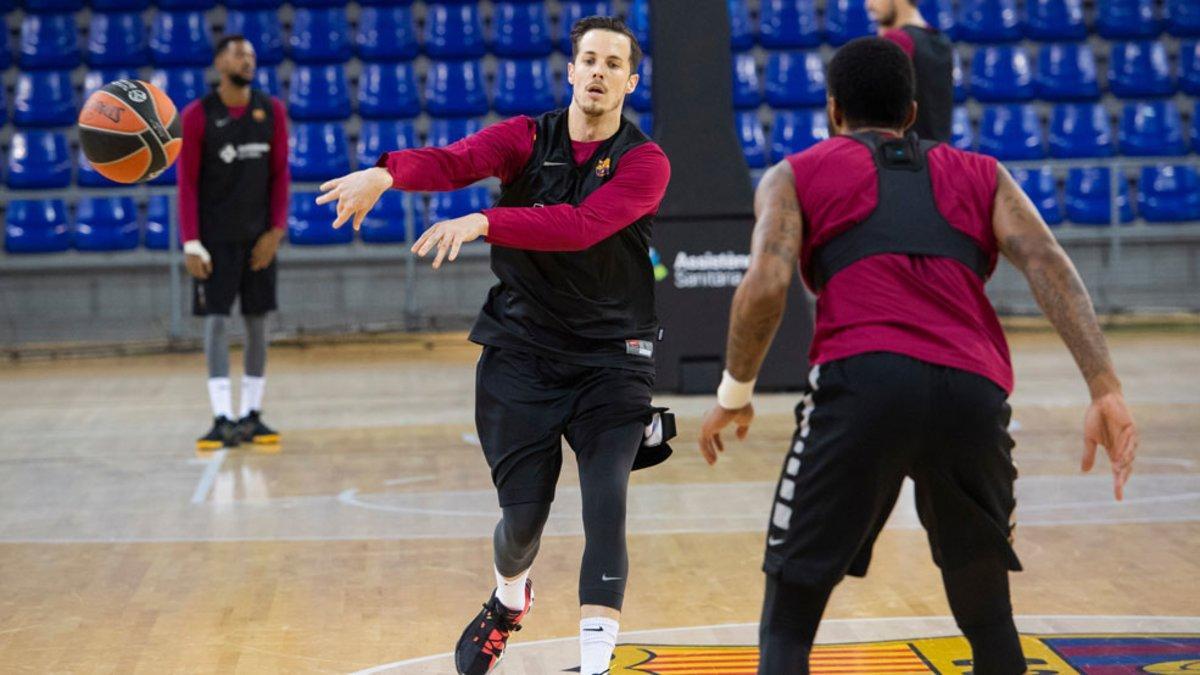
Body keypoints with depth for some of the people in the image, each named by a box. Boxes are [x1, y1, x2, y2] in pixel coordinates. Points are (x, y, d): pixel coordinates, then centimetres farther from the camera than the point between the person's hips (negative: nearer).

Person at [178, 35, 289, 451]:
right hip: (215, 239, -3)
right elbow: (187, 183, -6)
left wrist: (276, 231, -5)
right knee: (215, 320, -8)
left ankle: (251, 415, 11)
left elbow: (280, 174, 5)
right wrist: (191, 244, -12)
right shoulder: (197, 116, -5)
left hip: (258, 236, 3)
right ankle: (224, 418, -12)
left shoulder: (271, 111, 4)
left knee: (257, 322, 4)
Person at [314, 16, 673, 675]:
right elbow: (455, 159, -21)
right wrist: (386, 173, -42)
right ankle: (508, 599, 39)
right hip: (522, 353, 2)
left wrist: (484, 221, -39)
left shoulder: (645, 163, -8)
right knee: (523, 515, 5)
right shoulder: (527, 137, -1)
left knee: (605, 504, -15)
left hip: (610, 360, -1)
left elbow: (582, 226, -27)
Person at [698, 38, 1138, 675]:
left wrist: (734, 395, 16)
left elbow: (766, 286, 2)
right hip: (974, 391, 3)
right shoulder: (982, 176, 27)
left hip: (862, 383, -3)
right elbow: (1048, 264, 9)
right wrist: (1105, 389, 0)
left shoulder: (795, 176, 21)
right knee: (990, 623, 24)